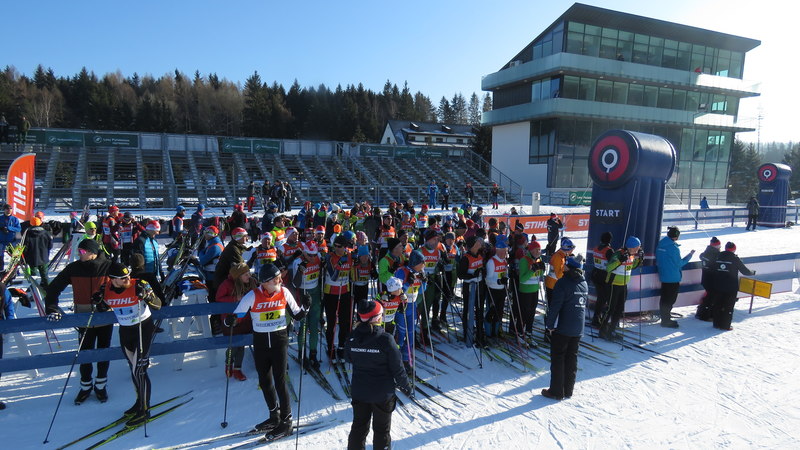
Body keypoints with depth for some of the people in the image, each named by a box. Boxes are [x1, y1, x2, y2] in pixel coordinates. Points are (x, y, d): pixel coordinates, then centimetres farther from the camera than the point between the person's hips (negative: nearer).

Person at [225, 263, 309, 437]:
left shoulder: (284, 292, -7)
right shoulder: (252, 296, -12)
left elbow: (297, 315, 1)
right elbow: (237, 315, -8)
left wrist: (305, 307, -17)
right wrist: (230, 320, -29)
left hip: (280, 340, -2)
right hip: (260, 341, 2)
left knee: (280, 381, -4)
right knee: (264, 381, 14)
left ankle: (286, 421, 10)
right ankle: (275, 417, 34)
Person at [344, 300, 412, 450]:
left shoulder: (353, 337, -10)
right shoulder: (385, 339, -23)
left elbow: (348, 358, 9)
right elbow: (397, 368, -15)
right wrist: (406, 386, 0)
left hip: (359, 391, 4)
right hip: (382, 393, -4)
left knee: (359, 426, 21)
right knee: (382, 429, 16)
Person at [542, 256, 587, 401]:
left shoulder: (563, 282, -15)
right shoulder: (584, 283, 9)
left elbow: (555, 306, -17)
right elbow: (584, 304, 16)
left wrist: (550, 325, -10)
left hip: (562, 329, -7)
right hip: (578, 329, 7)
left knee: (557, 358, 2)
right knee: (572, 358, 14)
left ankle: (556, 391, 6)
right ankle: (568, 390, 21)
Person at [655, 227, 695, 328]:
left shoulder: (660, 245, 5)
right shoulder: (673, 247, -19)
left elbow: (657, 262, 12)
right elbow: (679, 263, -12)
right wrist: (690, 255, -2)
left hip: (663, 276, 8)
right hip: (673, 278, -8)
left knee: (664, 298, 16)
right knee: (670, 299, 1)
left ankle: (665, 318, 26)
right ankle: (666, 321, 8)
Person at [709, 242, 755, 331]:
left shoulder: (718, 257, 3)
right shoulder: (735, 259, -9)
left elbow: (713, 269, 10)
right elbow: (745, 271, 0)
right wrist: (753, 272, 19)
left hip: (718, 286, 4)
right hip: (731, 287, -4)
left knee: (717, 305, 12)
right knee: (728, 307, 3)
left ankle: (717, 324, 17)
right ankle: (725, 326, 4)